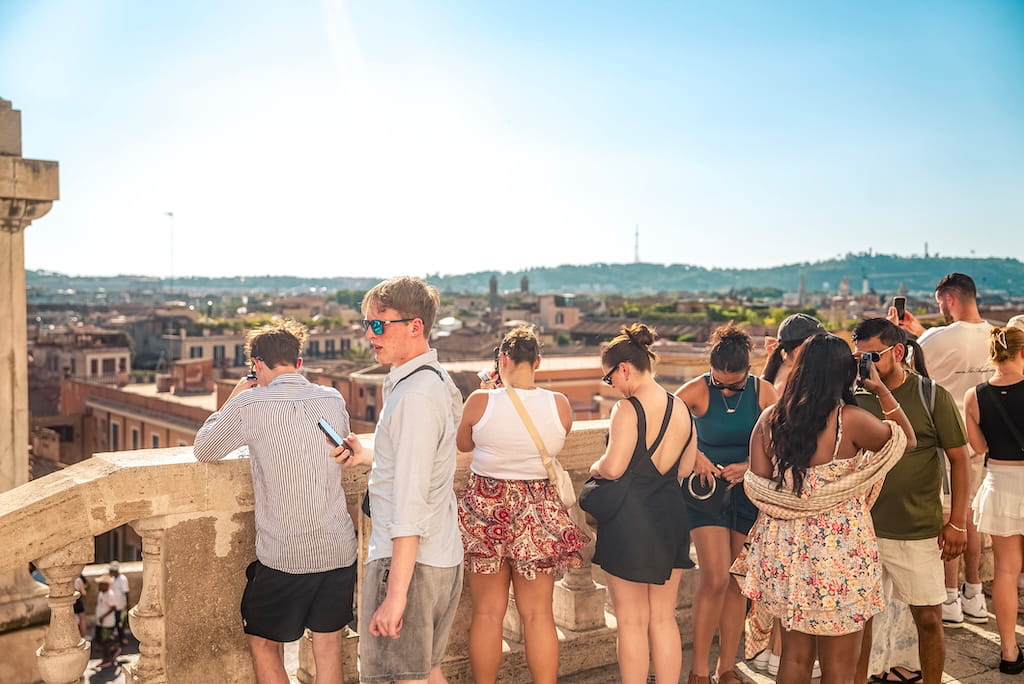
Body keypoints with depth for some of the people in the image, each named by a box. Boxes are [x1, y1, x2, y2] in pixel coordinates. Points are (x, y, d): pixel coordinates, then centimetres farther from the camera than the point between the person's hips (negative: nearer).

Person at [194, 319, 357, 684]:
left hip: (283, 556, -3)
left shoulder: (250, 404, -11)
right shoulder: (333, 400, 1)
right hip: (339, 550, 4)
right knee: (328, 650, 15)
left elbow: (203, 450, 3)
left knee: (263, 645, 17)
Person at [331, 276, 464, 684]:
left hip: (408, 560, -10)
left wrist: (395, 593, -23)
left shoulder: (414, 396, -19)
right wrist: (368, 458, 11)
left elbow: (410, 504, -23)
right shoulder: (437, 382, 11)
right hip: (443, 557, 10)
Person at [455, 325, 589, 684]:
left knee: (487, 612, 12)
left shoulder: (480, 402, -13)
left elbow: (463, 444, 6)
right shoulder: (560, 404, -9)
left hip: (486, 508, -1)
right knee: (539, 614, 10)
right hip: (538, 512, 1)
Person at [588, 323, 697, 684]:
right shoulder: (682, 408, 6)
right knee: (664, 619, 16)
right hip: (672, 518, 7)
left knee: (632, 621, 7)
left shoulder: (628, 409, -17)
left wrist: (595, 468, -3)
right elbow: (685, 467, 13)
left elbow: (613, 467, -24)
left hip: (630, 522, -7)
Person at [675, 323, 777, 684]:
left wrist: (749, 467, -19)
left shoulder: (763, 391, -4)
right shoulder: (697, 390, -11)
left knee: (738, 583, 8)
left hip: (748, 492, 3)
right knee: (715, 580, -11)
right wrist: (693, 455, -28)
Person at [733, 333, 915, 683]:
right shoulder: (850, 420, -14)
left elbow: (756, 487, 0)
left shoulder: (770, 419, -2)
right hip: (838, 555, -4)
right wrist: (881, 389, 9)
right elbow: (906, 438, 4)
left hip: (785, 550, 5)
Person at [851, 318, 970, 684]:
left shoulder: (932, 396, -6)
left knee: (928, 618, 8)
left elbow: (960, 459, -1)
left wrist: (957, 523, -3)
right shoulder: (854, 397, 0)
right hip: (861, 529, 2)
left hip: (918, 531, -2)